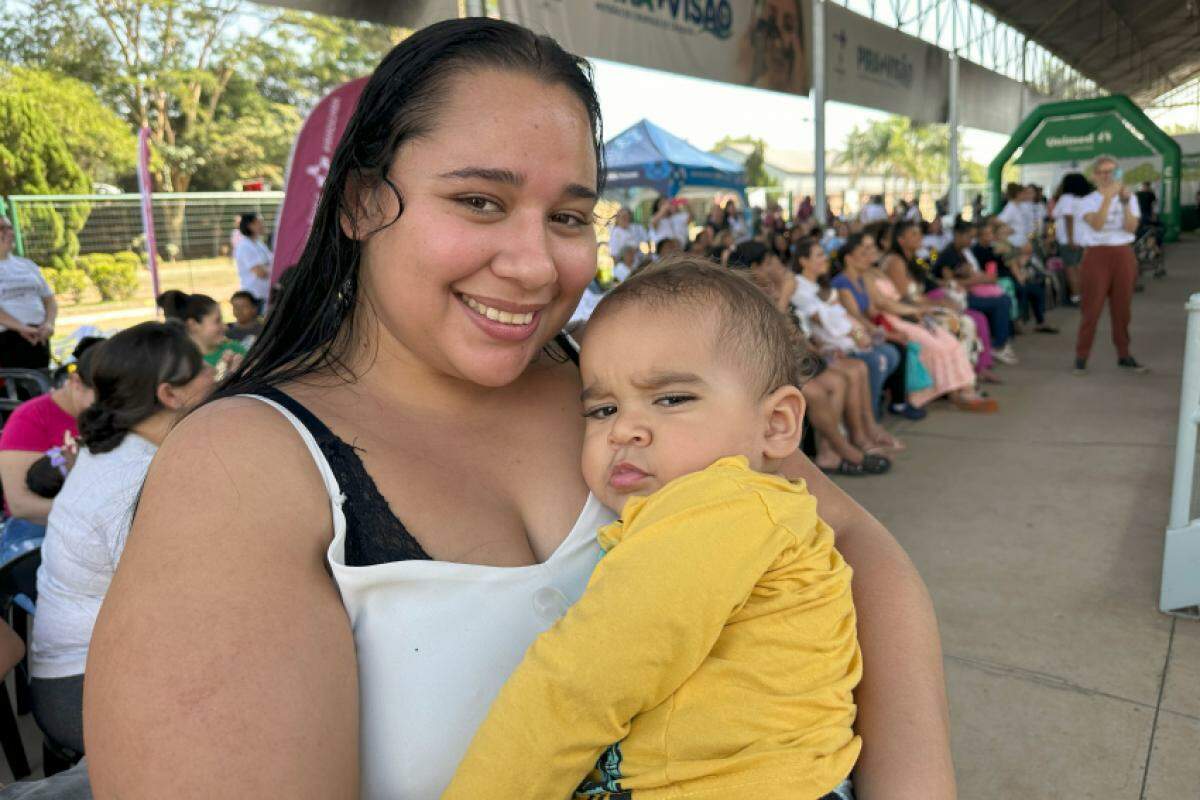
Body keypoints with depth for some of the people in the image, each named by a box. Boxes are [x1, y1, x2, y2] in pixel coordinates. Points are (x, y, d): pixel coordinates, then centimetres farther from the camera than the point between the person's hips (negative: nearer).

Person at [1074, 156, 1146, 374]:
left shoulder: (1129, 198, 8)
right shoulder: (1087, 201, -1)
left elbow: (1131, 227, -8)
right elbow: (1096, 225, -19)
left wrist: (1125, 201, -18)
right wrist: (1108, 197, -25)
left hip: (1123, 255, 3)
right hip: (1097, 255, -3)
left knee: (1123, 307, 9)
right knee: (1091, 307, -4)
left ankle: (1124, 355, 19)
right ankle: (1081, 356, 3)